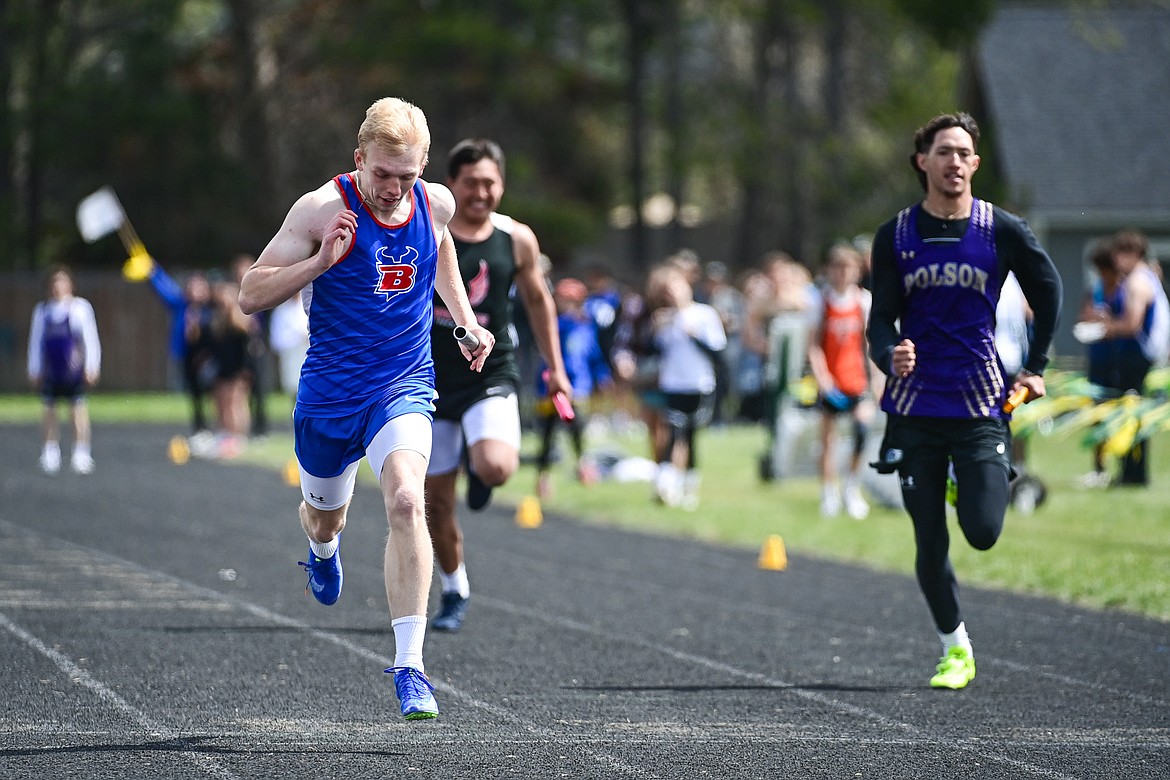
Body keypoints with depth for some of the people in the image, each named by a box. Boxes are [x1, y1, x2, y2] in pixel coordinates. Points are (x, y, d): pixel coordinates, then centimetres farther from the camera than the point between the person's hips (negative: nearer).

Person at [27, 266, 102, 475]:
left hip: (74, 369, -3)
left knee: (78, 407, -7)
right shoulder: (42, 310, 9)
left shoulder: (81, 307, 2)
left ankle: (82, 453, -5)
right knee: (49, 408, 5)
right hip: (50, 369, 3)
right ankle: (50, 452, 13)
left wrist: (92, 366, -4)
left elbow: (90, 338, 2)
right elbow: (36, 340, 14)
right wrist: (34, 369, 11)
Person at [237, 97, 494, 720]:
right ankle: (323, 546, 63)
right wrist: (320, 261, -30)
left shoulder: (436, 203, -4)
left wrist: (466, 320, 16)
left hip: (404, 388, 0)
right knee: (325, 518, 21)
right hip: (329, 393, 0)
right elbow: (250, 296, -17)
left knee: (406, 501, -26)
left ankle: (409, 665, -26)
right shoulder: (323, 208, -17)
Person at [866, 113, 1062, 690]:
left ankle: (970, 486, 24)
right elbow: (881, 318, 3)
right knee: (929, 545, 0)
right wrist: (890, 355, -19)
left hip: (980, 405, -1)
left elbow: (1048, 291, 13)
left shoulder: (1003, 231, -1)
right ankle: (955, 649, 15)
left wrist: (1034, 369, 12)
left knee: (983, 533, -11)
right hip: (915, 407, 1)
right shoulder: (895, 236, 3)